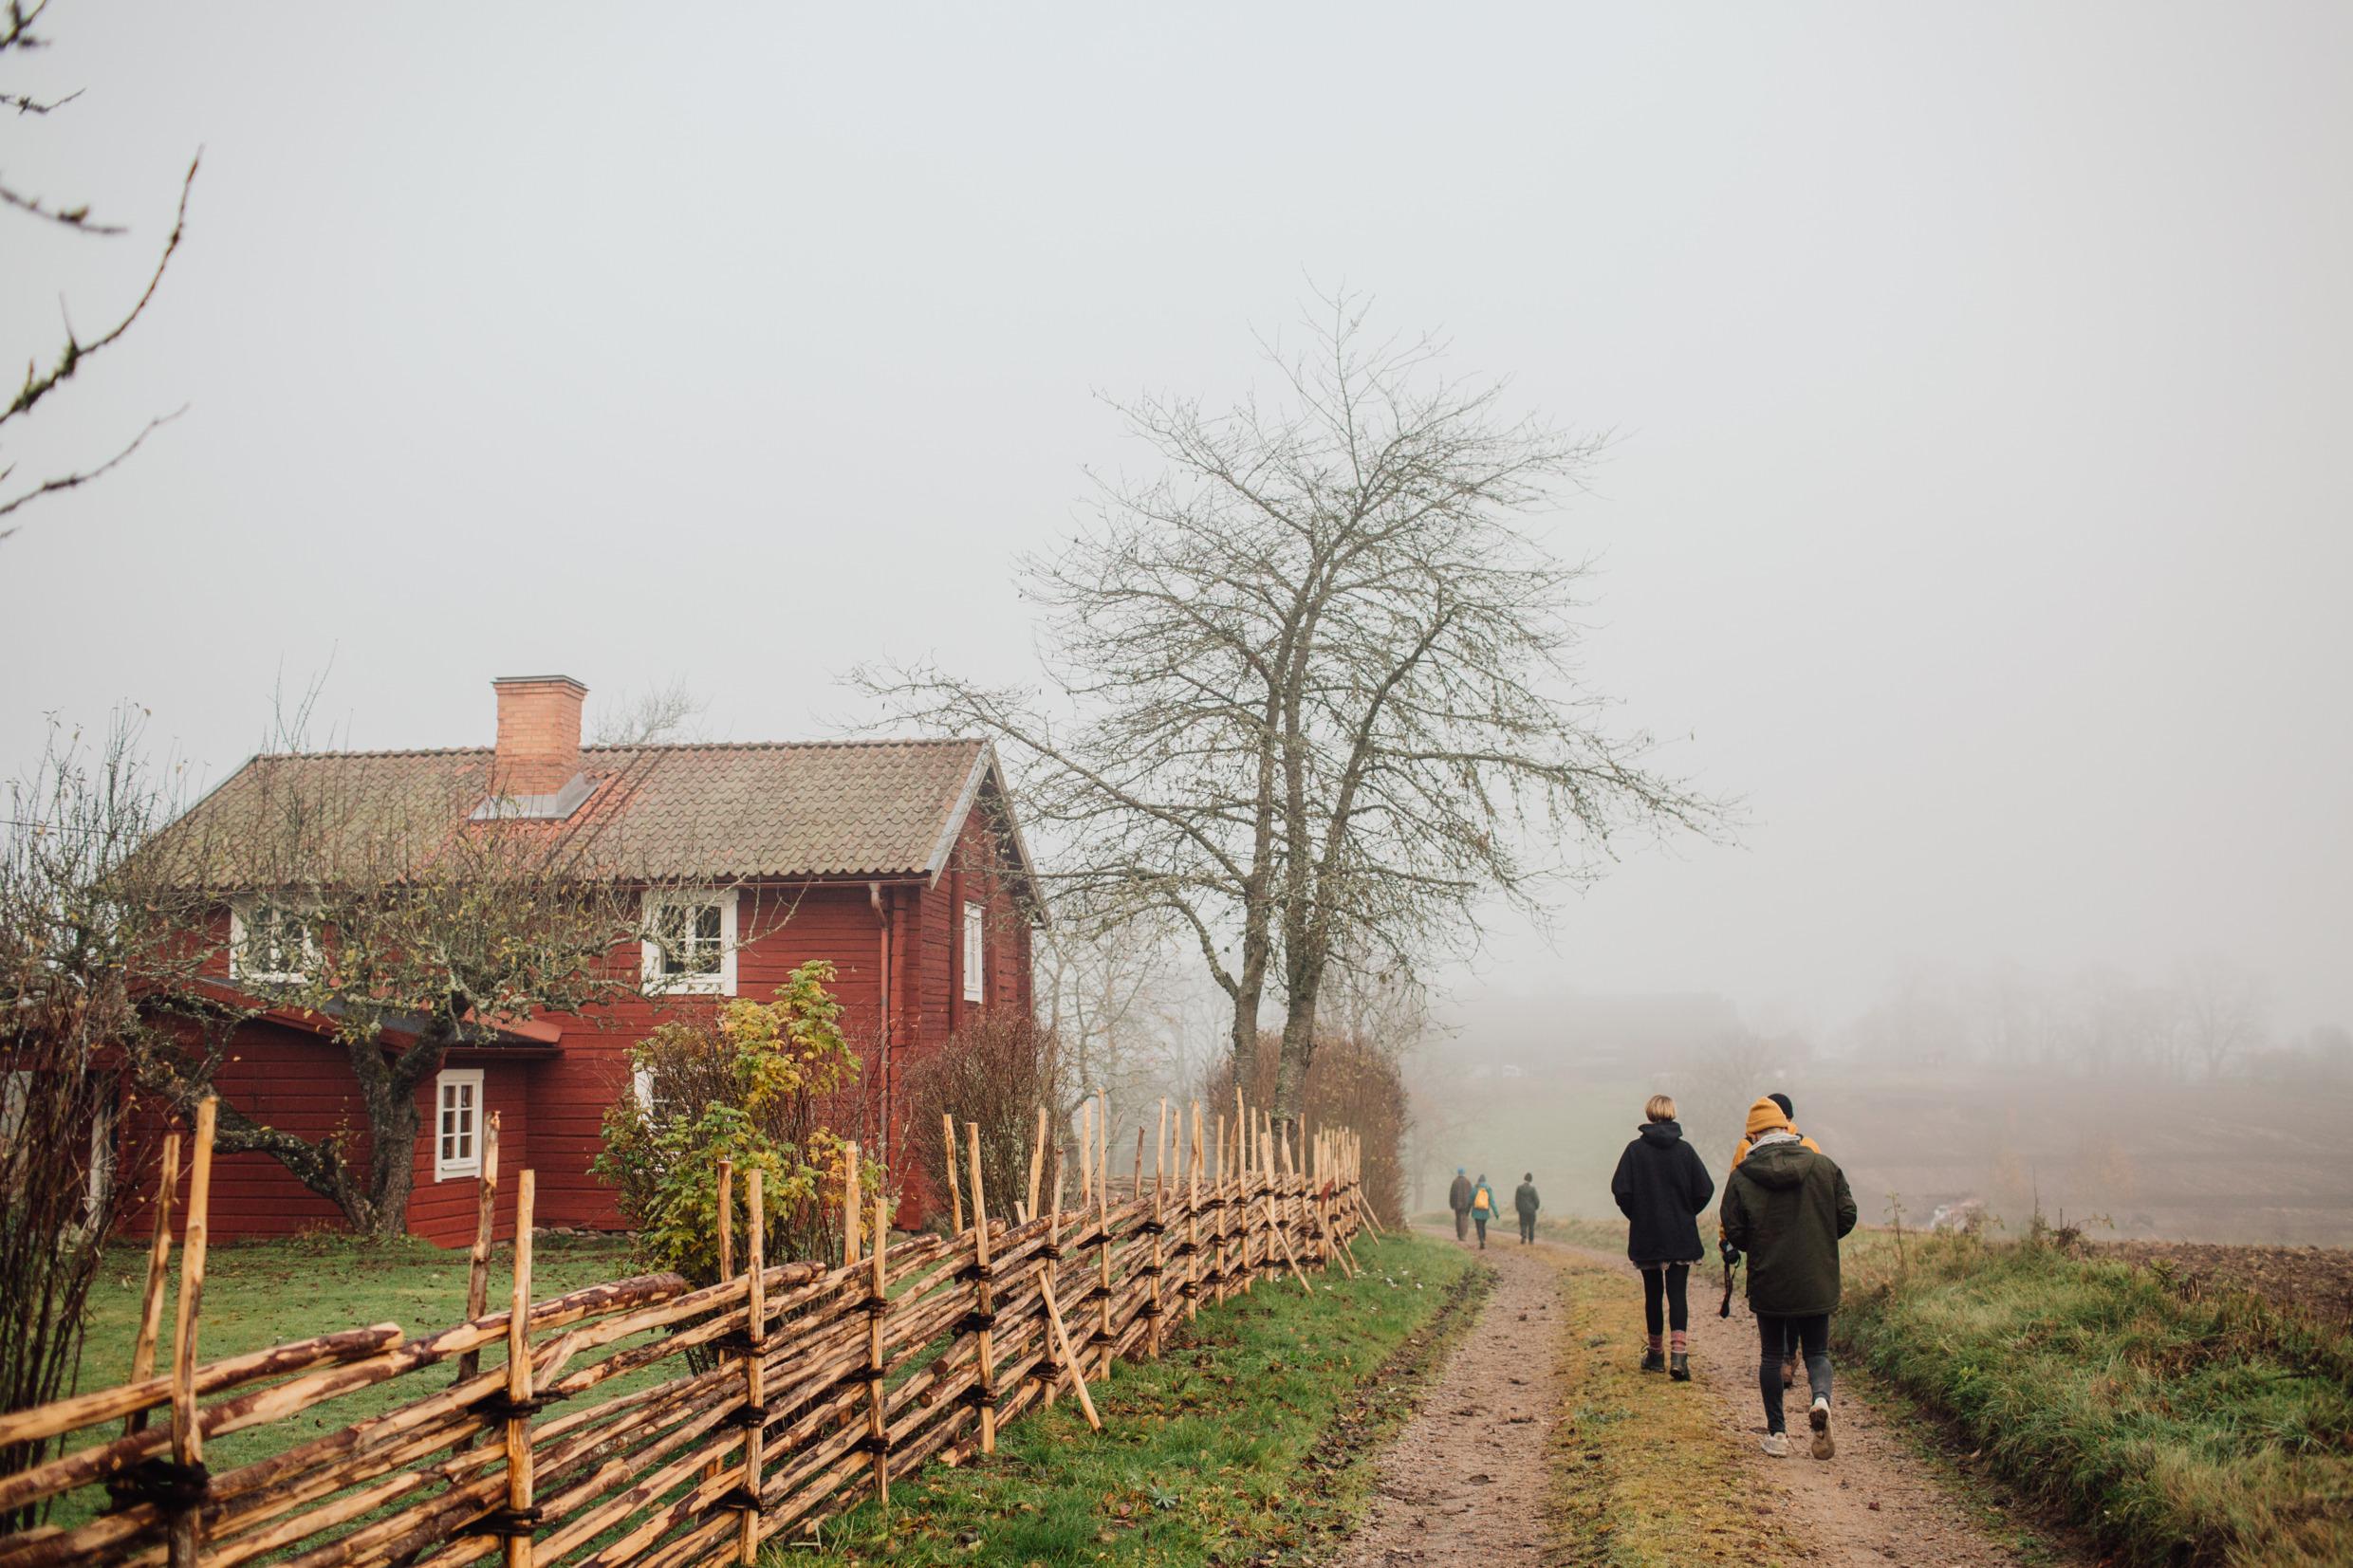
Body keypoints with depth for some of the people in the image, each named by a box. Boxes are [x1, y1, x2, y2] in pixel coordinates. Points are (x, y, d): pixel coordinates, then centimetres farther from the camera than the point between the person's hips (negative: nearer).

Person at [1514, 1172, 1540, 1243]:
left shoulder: (1519, 1188, -6)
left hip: (1522, 1210, 1)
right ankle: (1531, 1239, 16)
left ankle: (1523, 1235, -17)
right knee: (1531, 1225, 11)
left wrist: (1518, 1208, 10)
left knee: (1523, 1224, 8)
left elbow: (1516, 1199, -2)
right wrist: (1535, 1207, 9)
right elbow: (1536, 1199, -9)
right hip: (1531, 1209, -1)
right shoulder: (1532, 1188, -12)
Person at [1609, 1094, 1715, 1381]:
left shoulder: (1635, 1149, -6)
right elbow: (1705, 1189, -4)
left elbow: (1621, 1189, -11)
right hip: (1681, 1236, 0)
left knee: (1653, 1294, 12)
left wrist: (1636, 1215, 6)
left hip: (1646, 1236, 0)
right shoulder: (1685, 1150, -2)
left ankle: (1656, 1354, 21)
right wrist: (1686, 1213, 11)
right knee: (1678, 1294, 1)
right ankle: (1680, 1354, -16)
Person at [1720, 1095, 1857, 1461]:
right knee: (1817, 1352, 13)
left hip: (1767, 1283, -1)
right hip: (1818, 1283, 1)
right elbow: (1846, 1216, 1)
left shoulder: (1742, 1176, -7)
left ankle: (1777, 1432, 14)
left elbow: (1733, 1234, -7)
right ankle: (1821, 1399, -17)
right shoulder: (1824, 1166, -2)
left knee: (1770, 1355, 14)